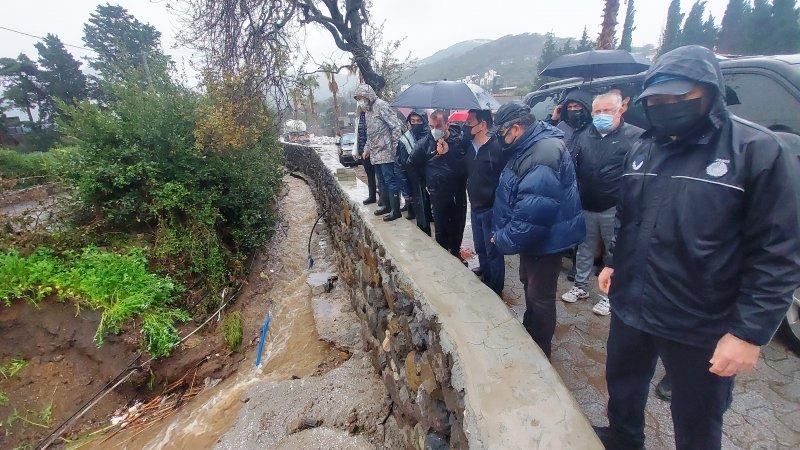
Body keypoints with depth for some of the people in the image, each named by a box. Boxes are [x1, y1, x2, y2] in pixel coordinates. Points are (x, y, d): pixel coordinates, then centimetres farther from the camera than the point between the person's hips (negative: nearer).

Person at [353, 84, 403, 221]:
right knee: (381, 181, 16)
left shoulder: (381, 106, -12)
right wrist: (367, 148, 19)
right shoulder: (367, 110, 16)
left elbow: (396, 126, -16)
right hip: (375, 153, 9)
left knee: (390, 181, -6)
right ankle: (387, 205, 28)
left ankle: (395, 210, 1)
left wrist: (394, 147, -17)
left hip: (385, 152, -9)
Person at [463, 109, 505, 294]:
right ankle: (486, 283, 39)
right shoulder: (469, 146, 5)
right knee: (480, 249, 20)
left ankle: (496, 291, 22)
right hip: (475, 208, 7)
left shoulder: (495, 147, -17)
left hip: (490, 209, -7)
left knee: (493, 252, 5)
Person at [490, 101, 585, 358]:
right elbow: (511, 196, 15)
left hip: (546, 240, -10)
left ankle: (540, 350, 26)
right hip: (532, 236, 10)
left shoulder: (543, 155, -28)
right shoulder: (528, 148, 5)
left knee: (540, 295, 6)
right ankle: (529, 330, 47)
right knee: (529, 284, 25)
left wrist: (505, 239, -22)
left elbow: (532, 212, -32)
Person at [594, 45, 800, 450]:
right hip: (629, 307, 5)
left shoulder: (757, 150, -13)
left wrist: (750, 331, -18)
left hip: (700, 328, -5)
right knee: (622, 387, 26)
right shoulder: (642, 149, 5)